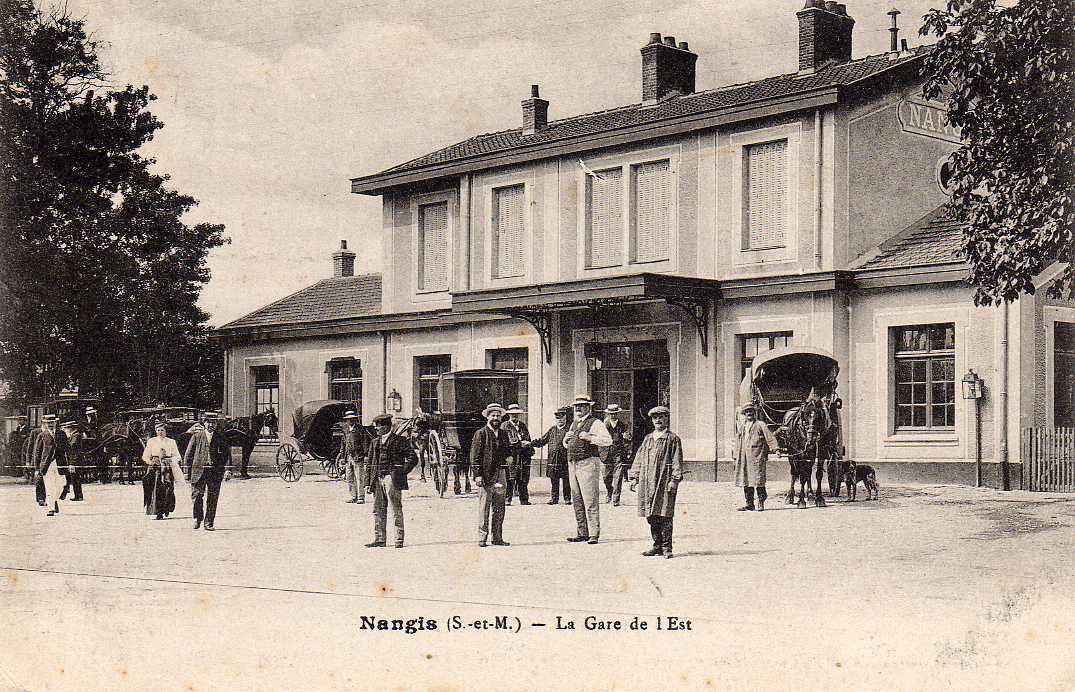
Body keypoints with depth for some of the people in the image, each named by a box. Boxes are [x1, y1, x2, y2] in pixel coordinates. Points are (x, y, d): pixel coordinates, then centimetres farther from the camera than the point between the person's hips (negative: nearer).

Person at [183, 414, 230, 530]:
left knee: (212, 500, 0)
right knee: (196, 497, 0)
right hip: (198, 471, -1)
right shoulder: (196, 436, 6)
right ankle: (197, 519, 22)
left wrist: (227, 470, -3)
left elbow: (227, 455, 10)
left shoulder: (222, 438, 9)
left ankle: (209, 524, 7)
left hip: (216, 472, 1)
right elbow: (188, 454, 6)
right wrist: (187, 472, 0)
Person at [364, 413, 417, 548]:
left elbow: (413, 458, -4)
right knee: (378, 510, 6)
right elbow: (369, 462, 18)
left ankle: (399, 539, 1)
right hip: (378, 480, 6)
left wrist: (402, 472, -8)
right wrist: (370, 482, 10)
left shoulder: (399, 441, -2)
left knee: (396, 510, -2)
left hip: (392, 480, -6)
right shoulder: (375, 442, 16)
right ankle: (380, 539, 12)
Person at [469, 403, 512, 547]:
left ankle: (497, 537, 16)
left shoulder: (504, 433, 16)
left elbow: (508, 449, 30)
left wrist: (509, 457, 9)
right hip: (486, 475, -6)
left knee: (499, 508, 9)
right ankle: (482, 538, -1)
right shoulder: (480, 433, -2)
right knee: (484, 507, -5)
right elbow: (475, 456, -6)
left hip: (501, 474, 6)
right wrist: (478, 474, -14)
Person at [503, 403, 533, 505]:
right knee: (510, 479, -11)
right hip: (511, 455, -5)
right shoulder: (504, 426, 3)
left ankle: (524, 499, 9)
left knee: (523, 480, 4)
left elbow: (528, 440, 25)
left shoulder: (523, 425, 21)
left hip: (524, 456, 5)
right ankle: (507, 499, -8)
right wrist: (520, 443, -15)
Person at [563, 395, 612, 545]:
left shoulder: (595, 423, -3)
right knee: (577, 501, 10)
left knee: (590, 500, -10)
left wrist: (589, 437, -21)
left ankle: (594, 534, -8)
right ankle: (582, 533, 16)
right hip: (572, 464, 8)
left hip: (588, 463, -8)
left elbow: (608, 440, -15)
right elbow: (566, 444, 30)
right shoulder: (574, 424, 21)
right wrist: (567, 438, 7)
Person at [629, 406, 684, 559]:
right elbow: (639, 458, 18)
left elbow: (677, 461, -4)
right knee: (651, 516, 8)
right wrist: (634, 477, 11)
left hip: (664, 482, -5)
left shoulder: (673, 439, 2)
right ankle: (658, 545, 18)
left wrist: (675, 479, -12)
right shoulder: (648, 439, 17)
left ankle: (666, 547, -2)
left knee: (664, 516, -7)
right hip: (647, 482, 5)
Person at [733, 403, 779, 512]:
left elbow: (770, 438, -4)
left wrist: (776, 449, -17)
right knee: (745, 481, 6)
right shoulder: (742, 427, 20)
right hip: (743, 458, 6)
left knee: (758, 481, -8)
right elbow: (738, 443, 22)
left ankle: (761, 503, -1)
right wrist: (736, 458, 17)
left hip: (757, 457, -6)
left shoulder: (761, 425, 4)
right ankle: (749, 504, 13)